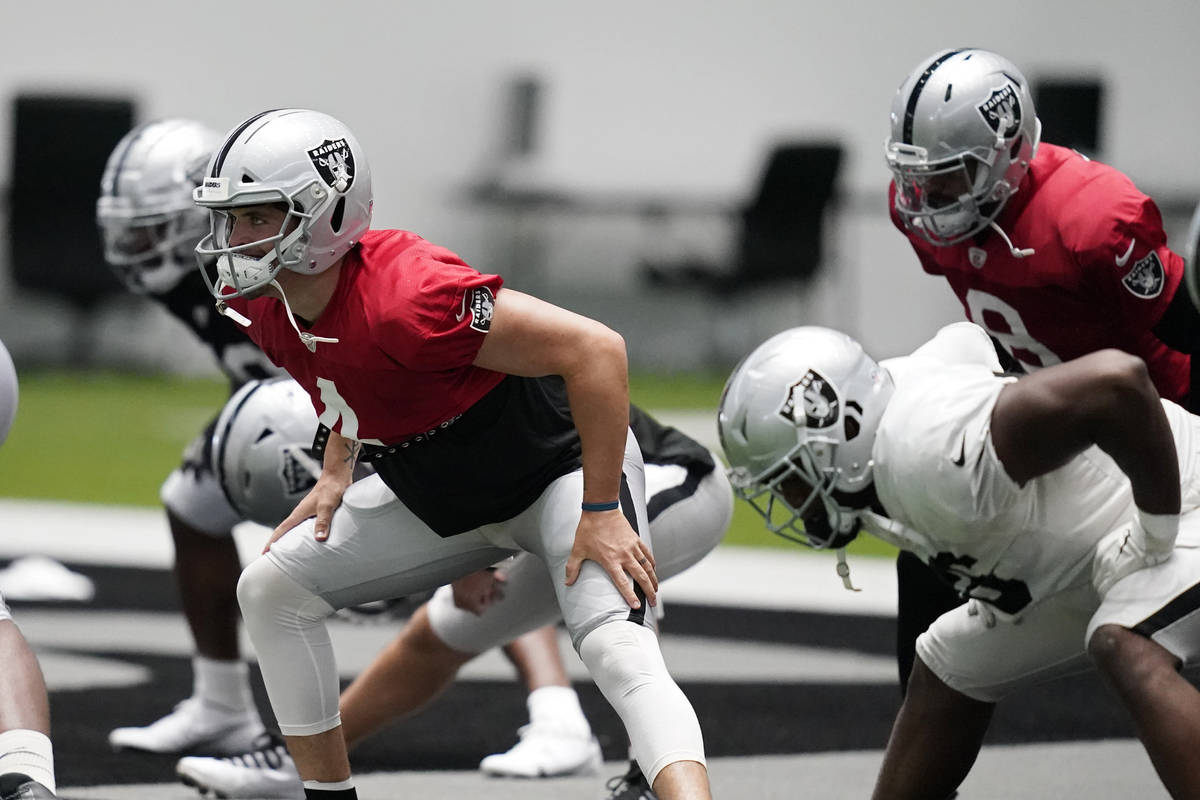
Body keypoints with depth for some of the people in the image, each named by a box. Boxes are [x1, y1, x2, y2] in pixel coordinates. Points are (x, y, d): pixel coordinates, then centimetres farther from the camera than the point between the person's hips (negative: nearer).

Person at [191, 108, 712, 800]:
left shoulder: (404, 298, -36)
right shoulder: (264, 305, -10)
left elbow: (595, 350, -34)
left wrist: (602, 512, -29)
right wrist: (336, 475, 6)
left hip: (559, 468, -9)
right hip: (440, 496, 9)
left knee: (619, 653, -29)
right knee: (273, 588, 5)